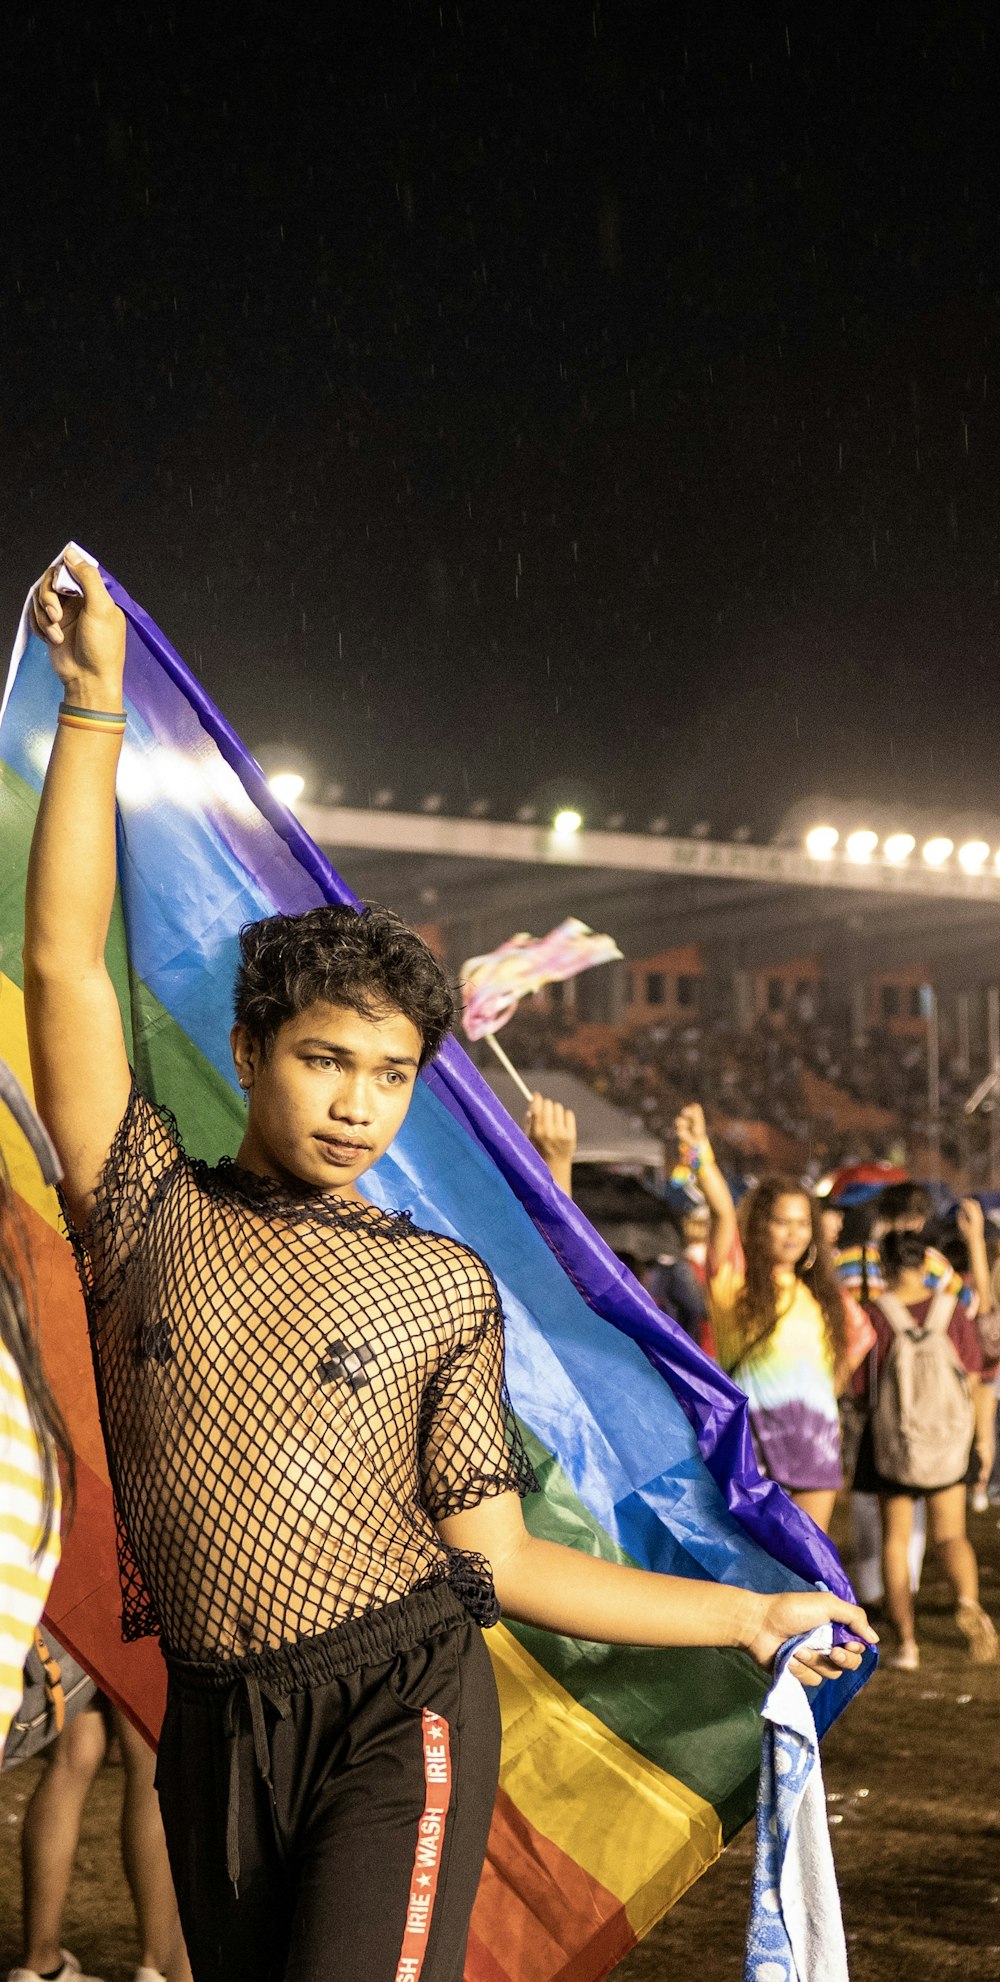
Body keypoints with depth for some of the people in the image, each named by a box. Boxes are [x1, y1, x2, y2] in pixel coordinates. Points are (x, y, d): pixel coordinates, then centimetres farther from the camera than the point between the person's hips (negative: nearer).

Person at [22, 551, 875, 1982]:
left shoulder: (445, 1286, 5)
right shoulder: (151, 1213, 4)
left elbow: (493, 1553, 7)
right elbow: (63, 962, -2)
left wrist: (745, 1615, 5)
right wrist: (95, 703, -2)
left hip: (399, 1709, -2)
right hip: (215, 1728, 2)